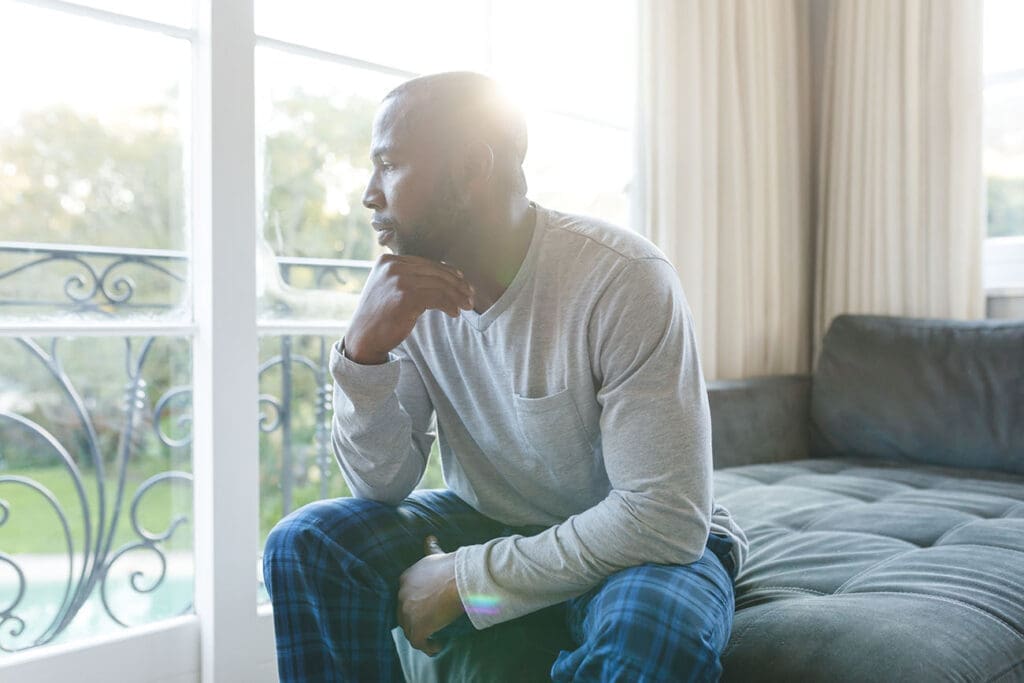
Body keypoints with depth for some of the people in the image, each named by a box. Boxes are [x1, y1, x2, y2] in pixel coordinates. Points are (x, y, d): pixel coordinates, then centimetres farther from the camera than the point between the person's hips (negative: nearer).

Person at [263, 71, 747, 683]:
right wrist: (364, 347, -26)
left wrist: (462, 577, -22)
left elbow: (665, 517, -27)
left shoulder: (622, 278, -25)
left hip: (647, 543, -4)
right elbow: (384, 486, -8)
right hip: (491, 521, 5)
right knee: (307, 546, -14)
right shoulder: (406, 289, -8)